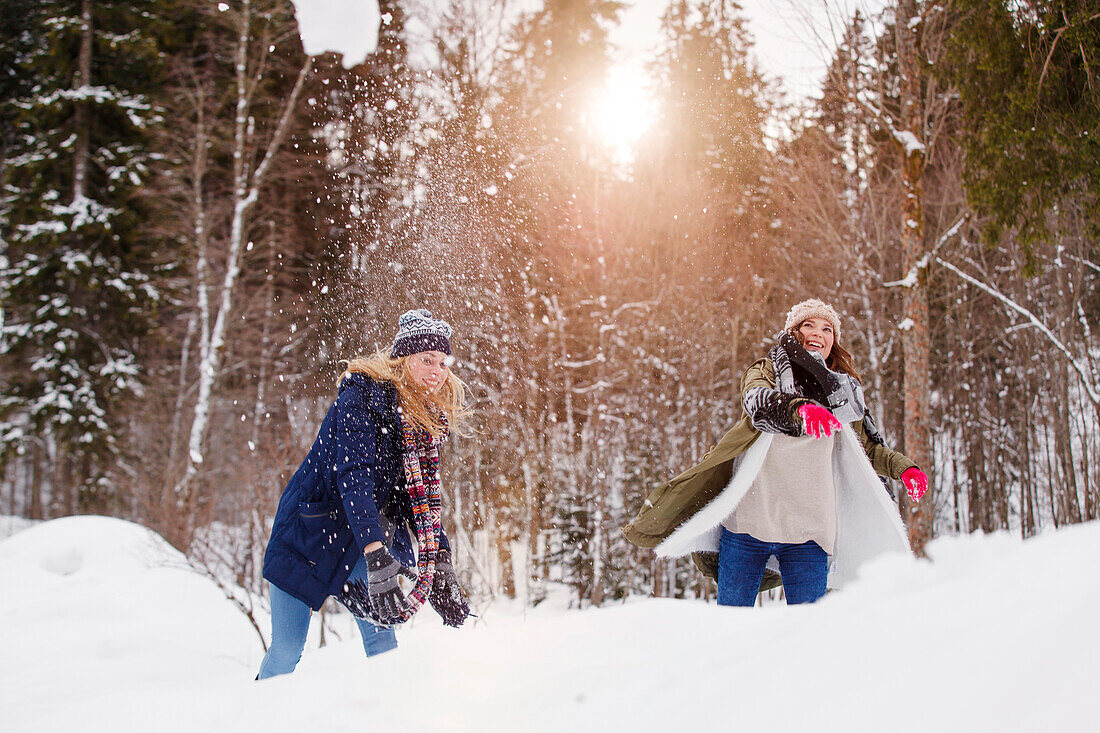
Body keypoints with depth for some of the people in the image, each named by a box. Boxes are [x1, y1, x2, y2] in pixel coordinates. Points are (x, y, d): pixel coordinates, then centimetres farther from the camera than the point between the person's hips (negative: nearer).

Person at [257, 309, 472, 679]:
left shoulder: (427, 421, -1)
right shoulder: (360, 401, -23)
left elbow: (422, 498, 2)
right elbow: (354, 478, -35)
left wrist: (441, 564, -11)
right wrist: (376, 555, -46)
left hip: (361, 542, 6)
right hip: (307, 534, -5)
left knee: (381, 635, -11)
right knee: (285, 655, 0)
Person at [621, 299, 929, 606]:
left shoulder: (844, 389, 18)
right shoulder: (767, 372, 8)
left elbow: (868, 446, 29)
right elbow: (757, 400, -17)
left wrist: (902, 466, 9)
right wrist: (800, 408, -37)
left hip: (809, 533, 2)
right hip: (749, 523, -2)